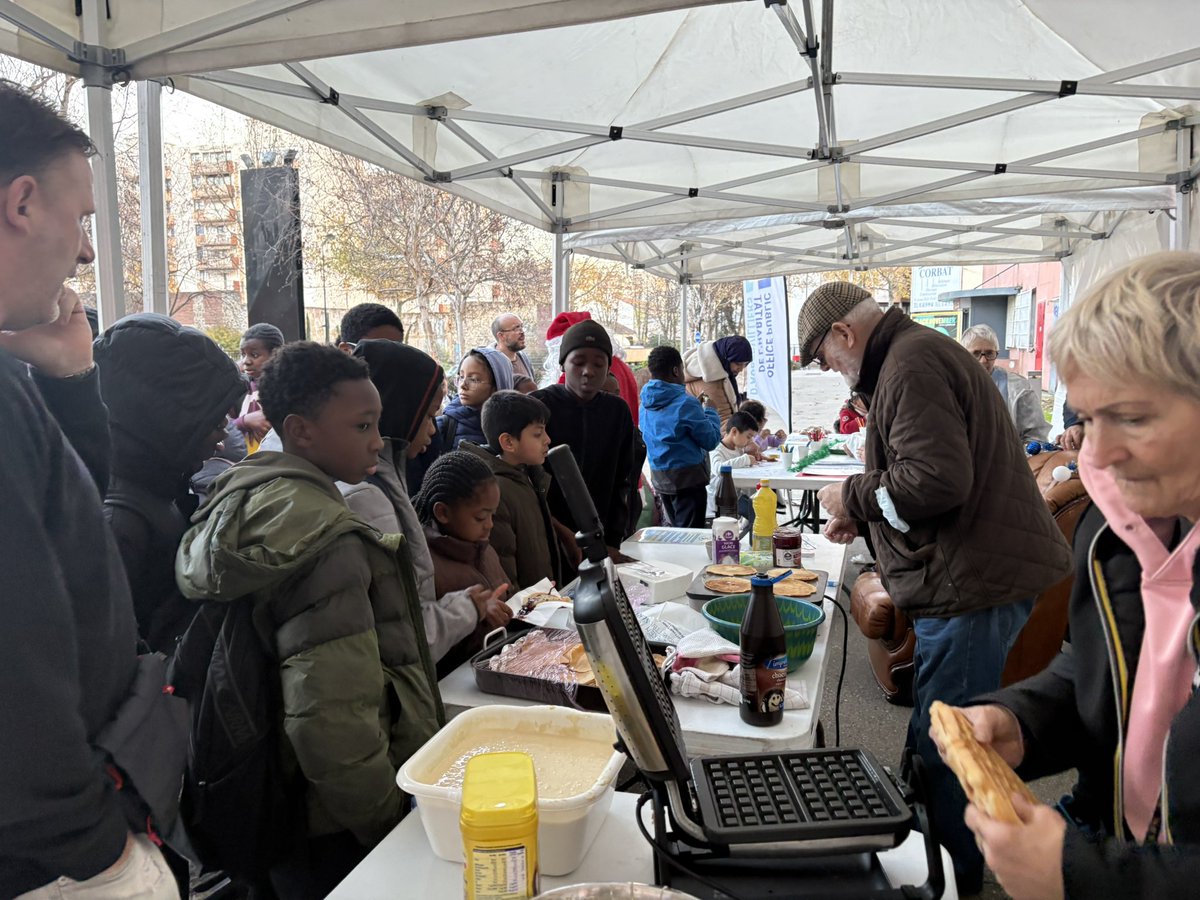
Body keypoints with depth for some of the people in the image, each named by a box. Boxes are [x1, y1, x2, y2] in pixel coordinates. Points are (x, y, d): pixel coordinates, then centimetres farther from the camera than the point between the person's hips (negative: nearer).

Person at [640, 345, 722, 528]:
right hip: (687, 477, -8)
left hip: (659, 477, 8)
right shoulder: (685, 403, -19)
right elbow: (711, 440, -13)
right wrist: (709, 410, 2)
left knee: (676, 531, 20)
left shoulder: (646, 403, 3)